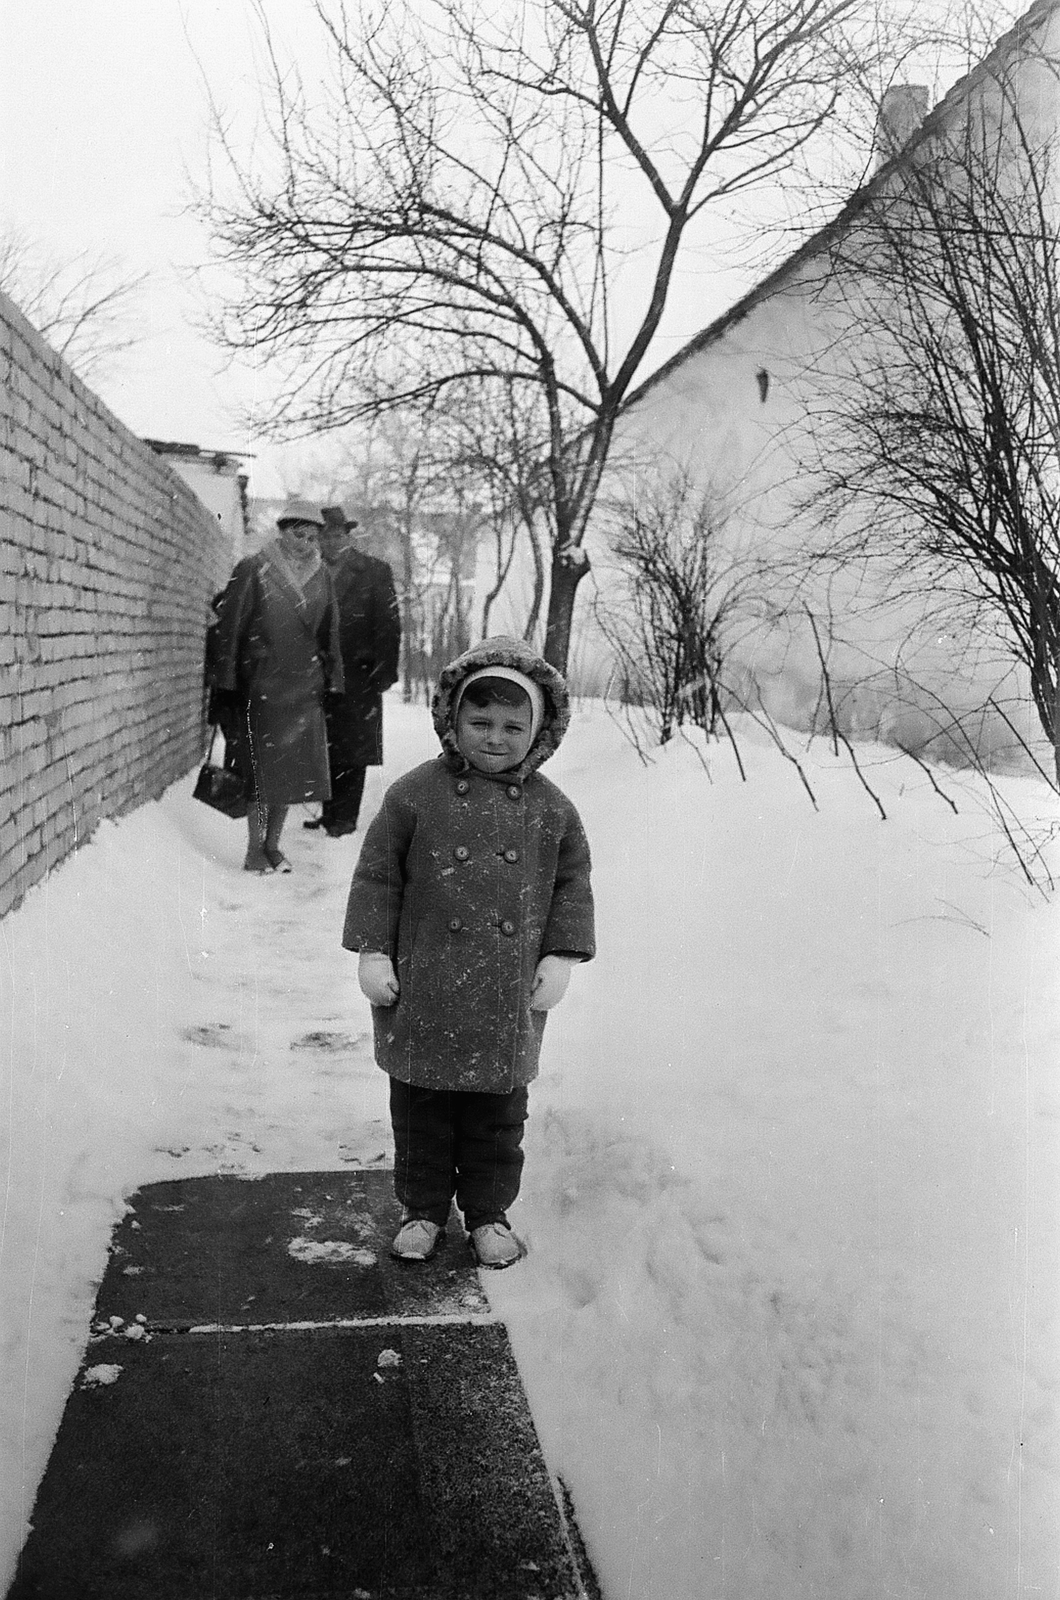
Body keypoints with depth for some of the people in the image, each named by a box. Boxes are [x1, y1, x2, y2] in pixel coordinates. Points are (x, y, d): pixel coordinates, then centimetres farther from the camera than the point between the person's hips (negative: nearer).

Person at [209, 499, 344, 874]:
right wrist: (225, 681, -8)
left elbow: (329, 632, 16)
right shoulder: (253, 569, -4)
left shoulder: (321, 575, 10)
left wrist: (332, 680, 11)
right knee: (261, 769, -1)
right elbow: (228, 627, -5)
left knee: (293, 767, 5)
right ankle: (255, 850, 8)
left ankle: (272, 844, 18)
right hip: (260, 685, -4)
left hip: (304, 687, 5)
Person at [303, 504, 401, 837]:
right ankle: (329, 812, 15)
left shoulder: (375, 571, 2)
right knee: (325, 748, 7)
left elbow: (389, 626, -2)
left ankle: (346, 817, 6)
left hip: (358, 677, -4)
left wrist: (384, 672, -9)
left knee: (353, 750, 0)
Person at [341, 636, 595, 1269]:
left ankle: (489, 1211, 32)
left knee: (499, 1115, 13)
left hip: (509, 1002, 1)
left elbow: (572, 885, 8)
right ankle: (424, 1209, 30)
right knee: (421, 1108, 13)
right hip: (423, 991, -1)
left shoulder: (551, 807, 0)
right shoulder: (416, 793, -7)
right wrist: (373, 953, -6)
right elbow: (377, 876, -2)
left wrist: (561, 957, 0)